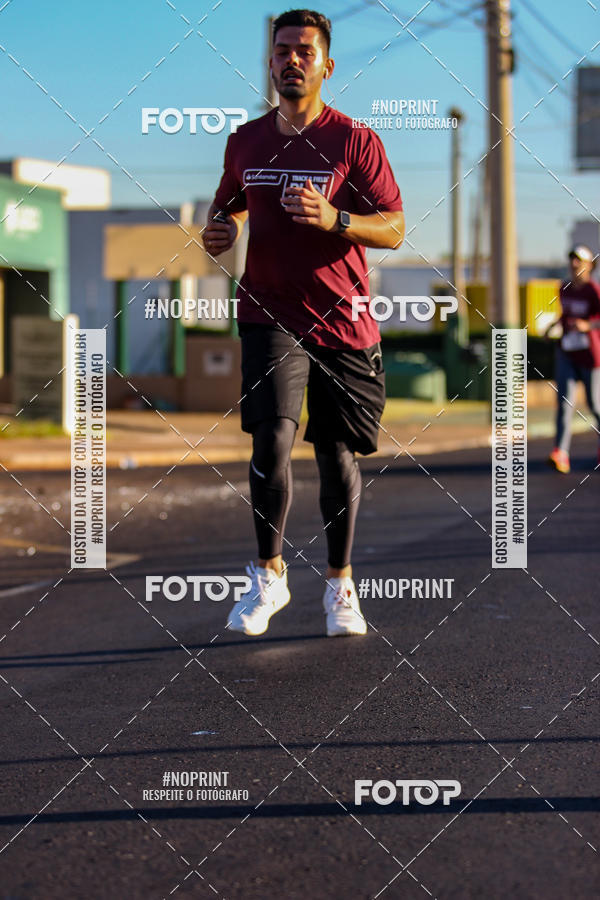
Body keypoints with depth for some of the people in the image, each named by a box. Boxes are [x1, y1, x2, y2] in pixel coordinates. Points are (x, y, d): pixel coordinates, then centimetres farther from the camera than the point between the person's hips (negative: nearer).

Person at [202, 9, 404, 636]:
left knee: (337, 456, 6)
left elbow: (394, 229, -6)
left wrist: (334, 218, -23)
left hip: (344, 322, -1)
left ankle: (340, 585, 22)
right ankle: (268, 574, -2)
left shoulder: (354, 141, -2)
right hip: (271, 313, 1)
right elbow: (229, 202, 27)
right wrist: (219, 228, 3)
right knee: (271, 437, -17)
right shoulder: (246, 141, 9)